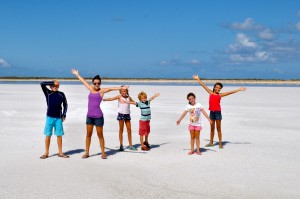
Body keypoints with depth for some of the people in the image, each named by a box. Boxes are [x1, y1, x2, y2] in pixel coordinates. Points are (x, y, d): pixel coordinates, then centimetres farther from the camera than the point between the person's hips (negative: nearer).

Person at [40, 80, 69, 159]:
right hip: (50, 117, -2)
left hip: (59, 118, 2)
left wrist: (64, 115, 7)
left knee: (59, 135, 5)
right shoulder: (48, 93, 1)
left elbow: (65, 104, 14)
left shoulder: (61, 94, 7)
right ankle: (46, 153, 10)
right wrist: (53, 82, -9)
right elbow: (42, 84, -11)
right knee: (48, 135, 2)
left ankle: (60, 153, 13)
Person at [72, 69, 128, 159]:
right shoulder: (91, 89, 10)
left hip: (98, 116, -5)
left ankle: (103, 153, 11)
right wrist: (77, 74, 36)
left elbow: (110, 88, -17)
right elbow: (84, 81, 23)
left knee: (100, 135, 3)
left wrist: (121, 88, -29)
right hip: (89, 116, 5)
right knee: (88, 134, 9)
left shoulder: (101, 91, -3)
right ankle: (87, 153, 16)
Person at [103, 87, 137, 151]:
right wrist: (103, 99, -27)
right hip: (121, 114, -4)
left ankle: (130, 145, 11)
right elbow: (111, 99, -15)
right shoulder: (119, 97, -3)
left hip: (127, 114, 4)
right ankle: (121, 145, 7)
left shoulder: (129, 97, 8)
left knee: (129, 130, 5)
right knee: (121, 130, 2)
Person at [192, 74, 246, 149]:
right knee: (212, 128, 13)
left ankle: (220, 143, 6)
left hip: (218, 112, -2)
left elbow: (230, 92, 0)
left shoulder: (220, 95, 2)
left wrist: (239, 89, -4)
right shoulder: (210, 93, 7)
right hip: (211, 112, 2)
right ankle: (211, 142, 22)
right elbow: (203, 85, 12)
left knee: (218, 128, 3)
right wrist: (198, 79, 19)